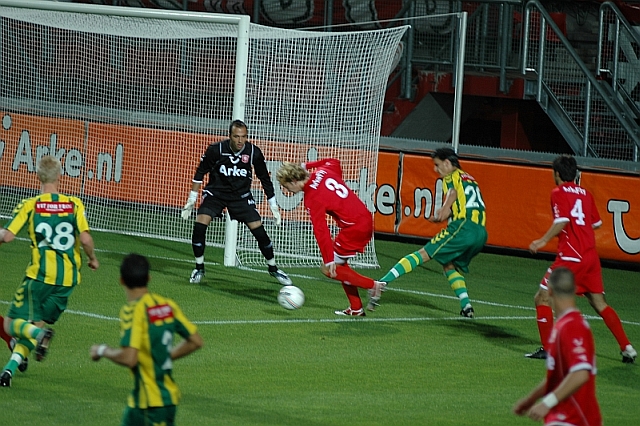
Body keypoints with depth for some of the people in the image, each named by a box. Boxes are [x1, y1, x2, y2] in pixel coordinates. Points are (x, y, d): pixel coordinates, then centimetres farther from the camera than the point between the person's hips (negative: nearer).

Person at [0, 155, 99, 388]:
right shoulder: (75, 204, 2)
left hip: (40, 275, -3)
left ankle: (40, 334, -27)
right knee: (32, 327, 14)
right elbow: (85, 238, -8)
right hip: (68, 278, 3)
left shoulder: (29, 206, -3)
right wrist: (92, 258, 11)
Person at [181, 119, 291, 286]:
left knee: (259, 230, -9)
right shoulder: (216, 150, -19)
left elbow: (265, 179, 0)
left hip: (241, 195, 1)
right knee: (200, 224, -22)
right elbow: (200, 173, -5)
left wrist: (274, 206, 2)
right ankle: (199, 268, -3)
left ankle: (273, 269, 14)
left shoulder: (254, 152, -15)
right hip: (216, 193, -1)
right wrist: (191, 200, -5)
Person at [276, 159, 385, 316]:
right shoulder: (322, 172, 3)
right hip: (366, 219, 9)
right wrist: (307, 166, 28)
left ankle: (372, 285, 1)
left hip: (354, 229, -9)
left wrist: (329, 260, -19)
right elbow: (334, 162, 28)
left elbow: (321, 232, -20)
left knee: (329, 269, 0)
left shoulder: (312, 199, -17)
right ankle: (356, 308, 21)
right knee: (339, 264, 20)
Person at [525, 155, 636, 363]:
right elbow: (597, 223, 18)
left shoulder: (559, 192, -4)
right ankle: (627, 348, 9)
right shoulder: (585, 193, 14)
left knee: (542, 298, 1)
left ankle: (547, 348, -3)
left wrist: (543, 241, -14)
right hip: (591, 255, 7)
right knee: (599, 302, 14)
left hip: (570, 256, -7)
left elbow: (562, 221, -18)